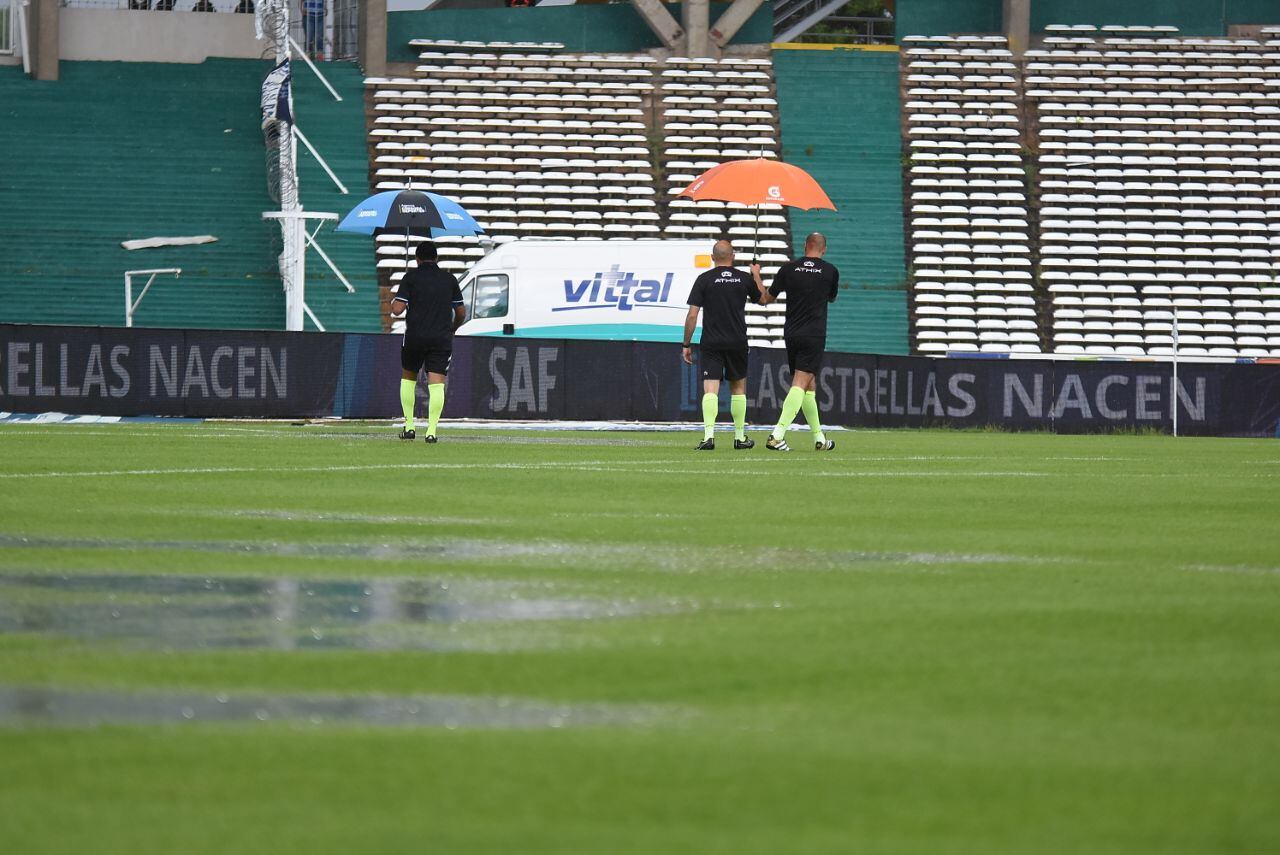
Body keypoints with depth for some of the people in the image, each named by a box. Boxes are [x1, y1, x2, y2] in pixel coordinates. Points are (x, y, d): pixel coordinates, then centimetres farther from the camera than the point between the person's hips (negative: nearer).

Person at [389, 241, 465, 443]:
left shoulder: (411, 277, 0)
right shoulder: (449, 279, 8)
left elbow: (398, 309, -7)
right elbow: (461, 313, 13)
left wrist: (393, 303, 17)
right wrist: (452, 329, 32)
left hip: (415, 336, -1)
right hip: (442, 339, 1)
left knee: (408, 378, 18)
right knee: (436, 383, -4)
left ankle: (409, 426, 12)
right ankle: (431, 430, -17)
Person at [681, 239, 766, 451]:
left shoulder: (704, 280, -4)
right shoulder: (744, 279, 2)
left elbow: (692, 315, -7)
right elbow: (762, 298, 23)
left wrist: (686, 344, 1)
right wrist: (757, 275, 41)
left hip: (711, 344, -2)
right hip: (737, 343, 2)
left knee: (710, 389, -8)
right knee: (738, 387, 16)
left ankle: (709, 435, -24)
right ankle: (740, 437, 21)